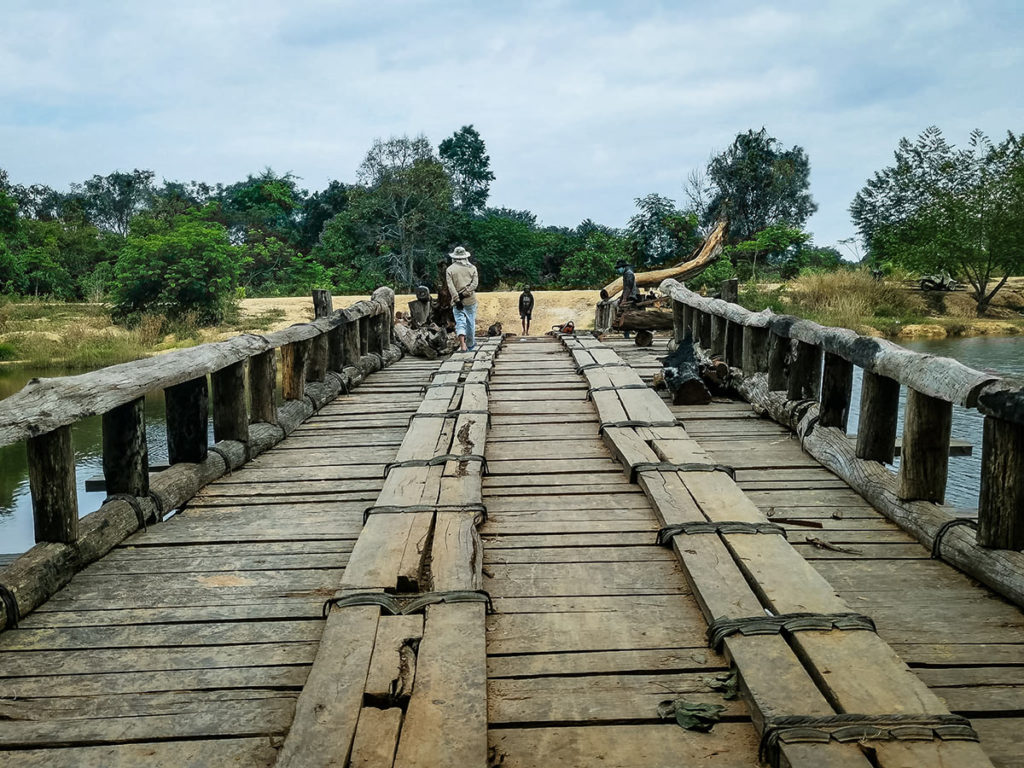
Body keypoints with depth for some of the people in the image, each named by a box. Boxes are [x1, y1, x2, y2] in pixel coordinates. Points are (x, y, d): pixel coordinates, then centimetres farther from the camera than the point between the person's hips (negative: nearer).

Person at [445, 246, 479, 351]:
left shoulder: (450, 270, 0)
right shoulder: (472, 268, 4)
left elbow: (450, 286, -9)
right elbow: (475, 283, -7)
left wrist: (457, 299, -12)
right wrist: (464, 293, -11)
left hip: (457, 301, -1)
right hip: (470, 300, 1)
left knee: (460, 322, -1)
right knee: (470, 322, 14)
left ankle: (462, 345, -19)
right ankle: (470, 344, 26)